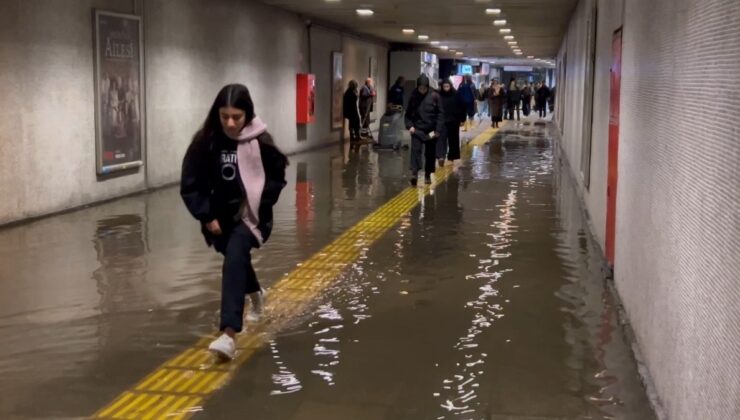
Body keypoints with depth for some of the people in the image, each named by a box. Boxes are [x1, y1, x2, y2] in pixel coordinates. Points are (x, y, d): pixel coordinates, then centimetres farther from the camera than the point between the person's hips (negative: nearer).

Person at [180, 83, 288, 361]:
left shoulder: (261, 142, -16)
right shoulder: (204, 142, -13)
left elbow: (277, 177, -2)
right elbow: (190, 185, -7)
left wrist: (259, 203, -11)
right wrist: (206, 216, -13)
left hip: (250, 215, -4)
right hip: (219, 216, 4)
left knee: (234, 258, -26)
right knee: (236, 258, 25)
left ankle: (229, 334, -32)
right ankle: (256, 295, 60)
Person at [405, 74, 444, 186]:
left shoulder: (434, 96, -6)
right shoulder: (414, 96, 0)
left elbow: (440, 113, -6)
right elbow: (408, 113, 8)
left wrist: (438, 130, -11)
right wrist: (409, 125, -6)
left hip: (431, 129, 0)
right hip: (417, 128, 0)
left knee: (430, 153, 9)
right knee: (416, 149, -16)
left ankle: (428, 174, 22)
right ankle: (414, 173, -25)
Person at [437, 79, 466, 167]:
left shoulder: (456, 95, -1)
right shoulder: (439, 95, -4)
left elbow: (462, 107, 4)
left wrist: (462, 119, 2)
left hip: (454, 121, 2)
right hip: (442, 121, -2)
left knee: (453, 140, 11)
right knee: (442, 139, -14)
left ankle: (452, 156, 24)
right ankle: (441, 156, -26)